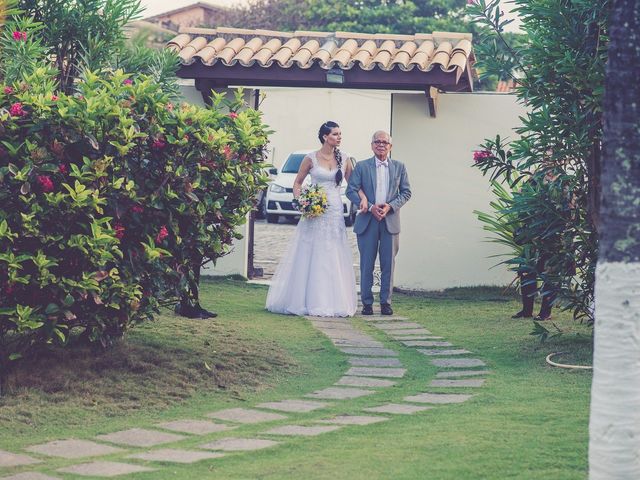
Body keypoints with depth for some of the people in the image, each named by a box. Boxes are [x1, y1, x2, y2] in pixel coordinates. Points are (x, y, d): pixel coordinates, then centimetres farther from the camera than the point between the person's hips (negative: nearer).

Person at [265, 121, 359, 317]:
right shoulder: (311, 158, -1)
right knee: (310, 257, -2)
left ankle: (333, 303, 7)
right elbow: (297, 183, 6)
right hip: (315, 212, -3)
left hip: (335, 212, 3)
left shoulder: (343, 159, 8)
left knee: (334, 259, 2)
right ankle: (308, 302, 4)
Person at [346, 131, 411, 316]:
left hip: (390, 221, 1)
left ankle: (385, 302, 9)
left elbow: (406, 192, 8)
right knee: (366, 264, 1)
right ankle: (367, 302, 7)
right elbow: (351, 191, 0)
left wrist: (390, 206, -8)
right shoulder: (361, 166, 5)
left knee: (388, 264, 2)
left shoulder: (399, 167, 10)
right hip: (367, 221, -1)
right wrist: (370, 207, -12)